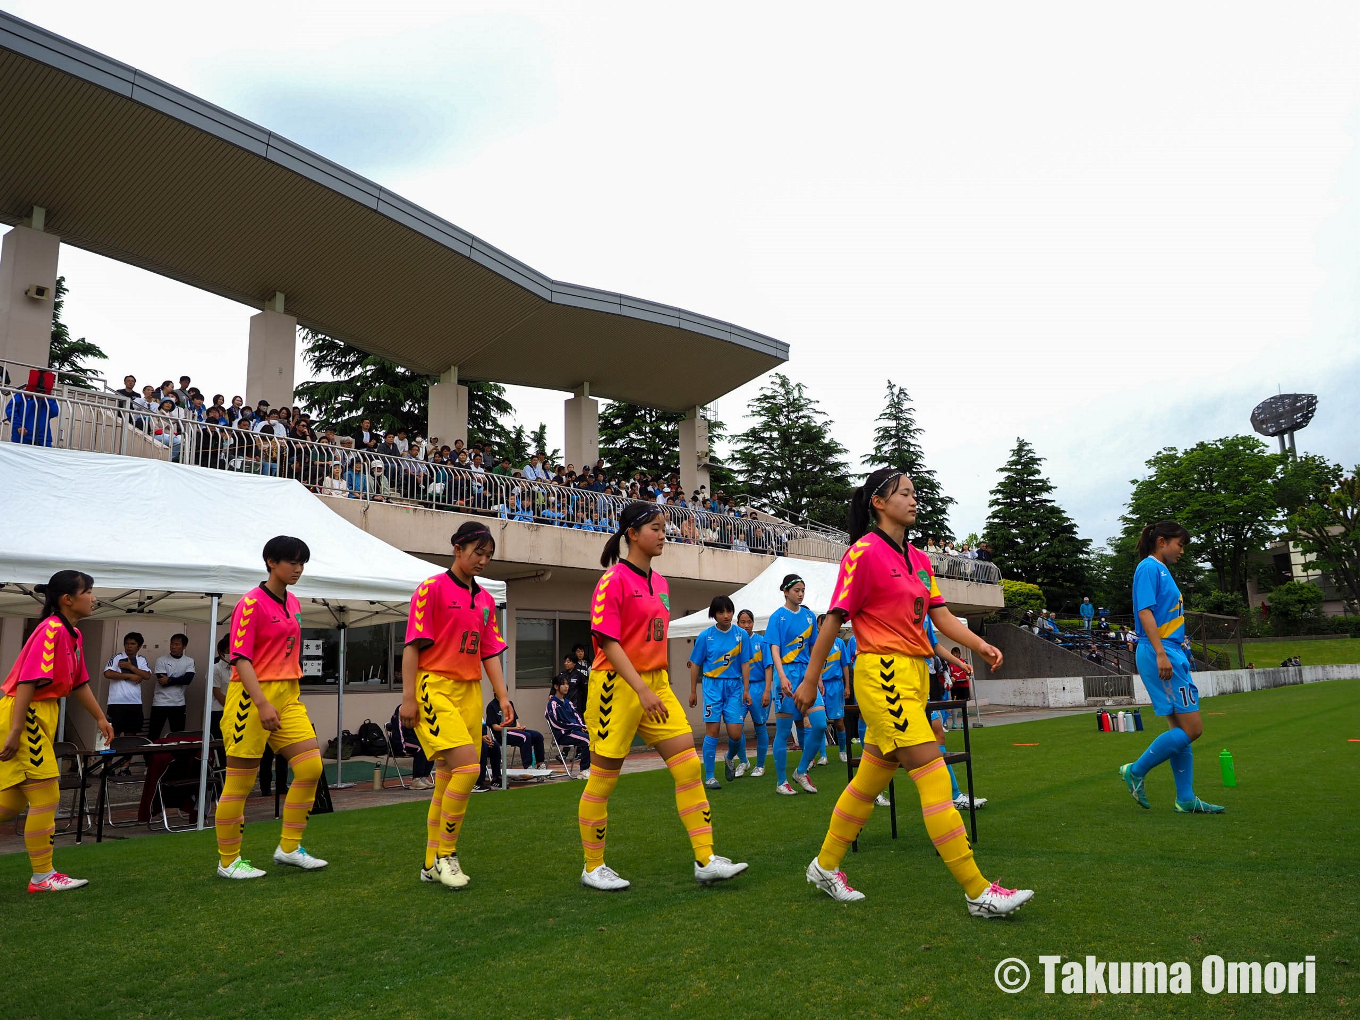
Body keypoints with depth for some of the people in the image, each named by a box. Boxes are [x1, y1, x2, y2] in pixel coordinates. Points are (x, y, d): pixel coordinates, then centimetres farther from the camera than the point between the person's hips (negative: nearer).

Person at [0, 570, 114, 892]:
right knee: (46, 796, -2)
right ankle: (42, 877, 9)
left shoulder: (73, 635, 11)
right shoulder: (52, 630, -18)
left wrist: (100, 718, 24)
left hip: (41, 717, 9)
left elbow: (79, 683, 20)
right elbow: (28, 681, -22)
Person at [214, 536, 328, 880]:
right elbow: (240, 659, -17)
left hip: (287, 696, 8)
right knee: (240, 782, 2)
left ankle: (289, 848, 14)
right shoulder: (251, 603, -11)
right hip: (252, 697, -7)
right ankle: (228, 862, 17)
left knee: (311, 766, 0)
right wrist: (262, 703, -24)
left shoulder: (293, 603, 13)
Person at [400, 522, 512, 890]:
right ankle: (445, 854, -1)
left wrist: (503, 696, 8)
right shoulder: (432, 589, -5)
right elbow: (413, 645, -8)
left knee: (448, 778, 10)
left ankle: (432, 864, 22)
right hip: (435, 688, -6)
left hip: (470, 691, 6)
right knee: (468, 767, -18)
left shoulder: (485, 599, 13)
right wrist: (408, 696, -12)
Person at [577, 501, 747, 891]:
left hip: (656, 684, 7)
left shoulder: (659, 583, 12)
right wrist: (641, 688, -24)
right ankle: (592, 868, 20)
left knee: (689, 766, -1)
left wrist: (658, 687, 17)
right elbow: (607, 641, -17)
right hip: (617, 685, -7)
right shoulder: (613, 580, -11)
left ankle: (705, 861, 5)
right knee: (603, 779, 4)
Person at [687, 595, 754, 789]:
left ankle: (730, 758, 32)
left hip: (734, 686, 1)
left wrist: (746, 689, -3)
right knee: (712, 730, -5)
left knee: (736, 733, -3)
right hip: (713, 686, -1)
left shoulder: (741, 635, 1)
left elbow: (745, 664, 2)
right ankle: (709, 777, 6)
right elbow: (695, 664, 4)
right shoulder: (705, 636, -2)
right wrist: (693, 692, 6)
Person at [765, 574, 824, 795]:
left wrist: (818, 678, 13)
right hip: (787, 673, -5)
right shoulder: (778, 617, -3)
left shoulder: (809, 616, 11)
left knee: (820, 724, -6)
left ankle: (801, 771, 12)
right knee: (783, 731, 1)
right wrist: (782, 677, -24)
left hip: (806, 672, 5)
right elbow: (774, 649, -11)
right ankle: (782, 782, 13)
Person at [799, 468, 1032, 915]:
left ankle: (825, 866, 28)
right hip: (882, 675, -9)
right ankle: (979, 893, -3)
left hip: (913, 675, 9)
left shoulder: (918, 558, 15)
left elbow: (941, 616, 10)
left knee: (872, 778, 14)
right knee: (934, 777, -9)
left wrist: (980, 645, -7)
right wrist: (810, 680, -7)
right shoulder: (864, 552, -9)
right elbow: (834, 618, -9)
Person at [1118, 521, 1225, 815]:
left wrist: (1178, 656, 19)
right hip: (1160, 652, -10)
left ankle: (1185, 799, 14)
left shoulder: (1162, 570, 19)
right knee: (1191, 728, -9)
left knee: (1181, 730, 10)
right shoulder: (1148, 567, -8)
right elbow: (1144, 611, -17)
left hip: (1171, 655, 10)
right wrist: (1160, 653, -24)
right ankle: (1136, 771, 1)